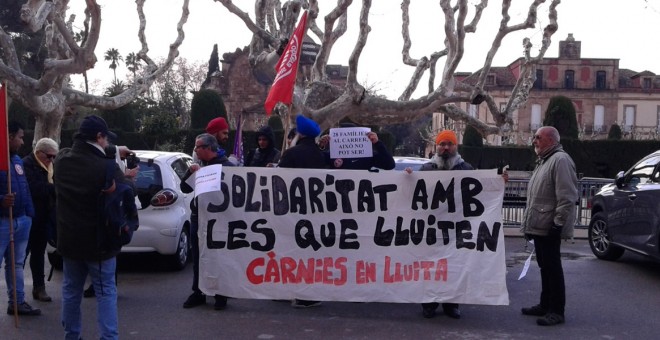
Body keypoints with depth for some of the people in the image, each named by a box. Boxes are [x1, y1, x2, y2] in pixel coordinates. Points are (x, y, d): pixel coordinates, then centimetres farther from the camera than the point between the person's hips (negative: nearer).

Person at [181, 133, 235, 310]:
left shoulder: (226, 166, -7)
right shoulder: (198, 165, 14)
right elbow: (185, 188, 13)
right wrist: (190, 172, -5)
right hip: (197, 216, 6)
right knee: (197, 258, 11)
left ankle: (221, 295, 10)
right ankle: (198, 292, 21)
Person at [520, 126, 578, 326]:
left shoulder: (560, 160, -13)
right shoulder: (543, 161, 20)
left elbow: (567, 197, -21)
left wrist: (558, 223, -22)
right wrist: (529, 223, 22)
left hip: (549, 228, -10)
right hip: (539, 226, 10)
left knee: (552, 267, -4)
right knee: (545, 266, 15)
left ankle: (556, 311, 3)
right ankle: (545, 305, 25)